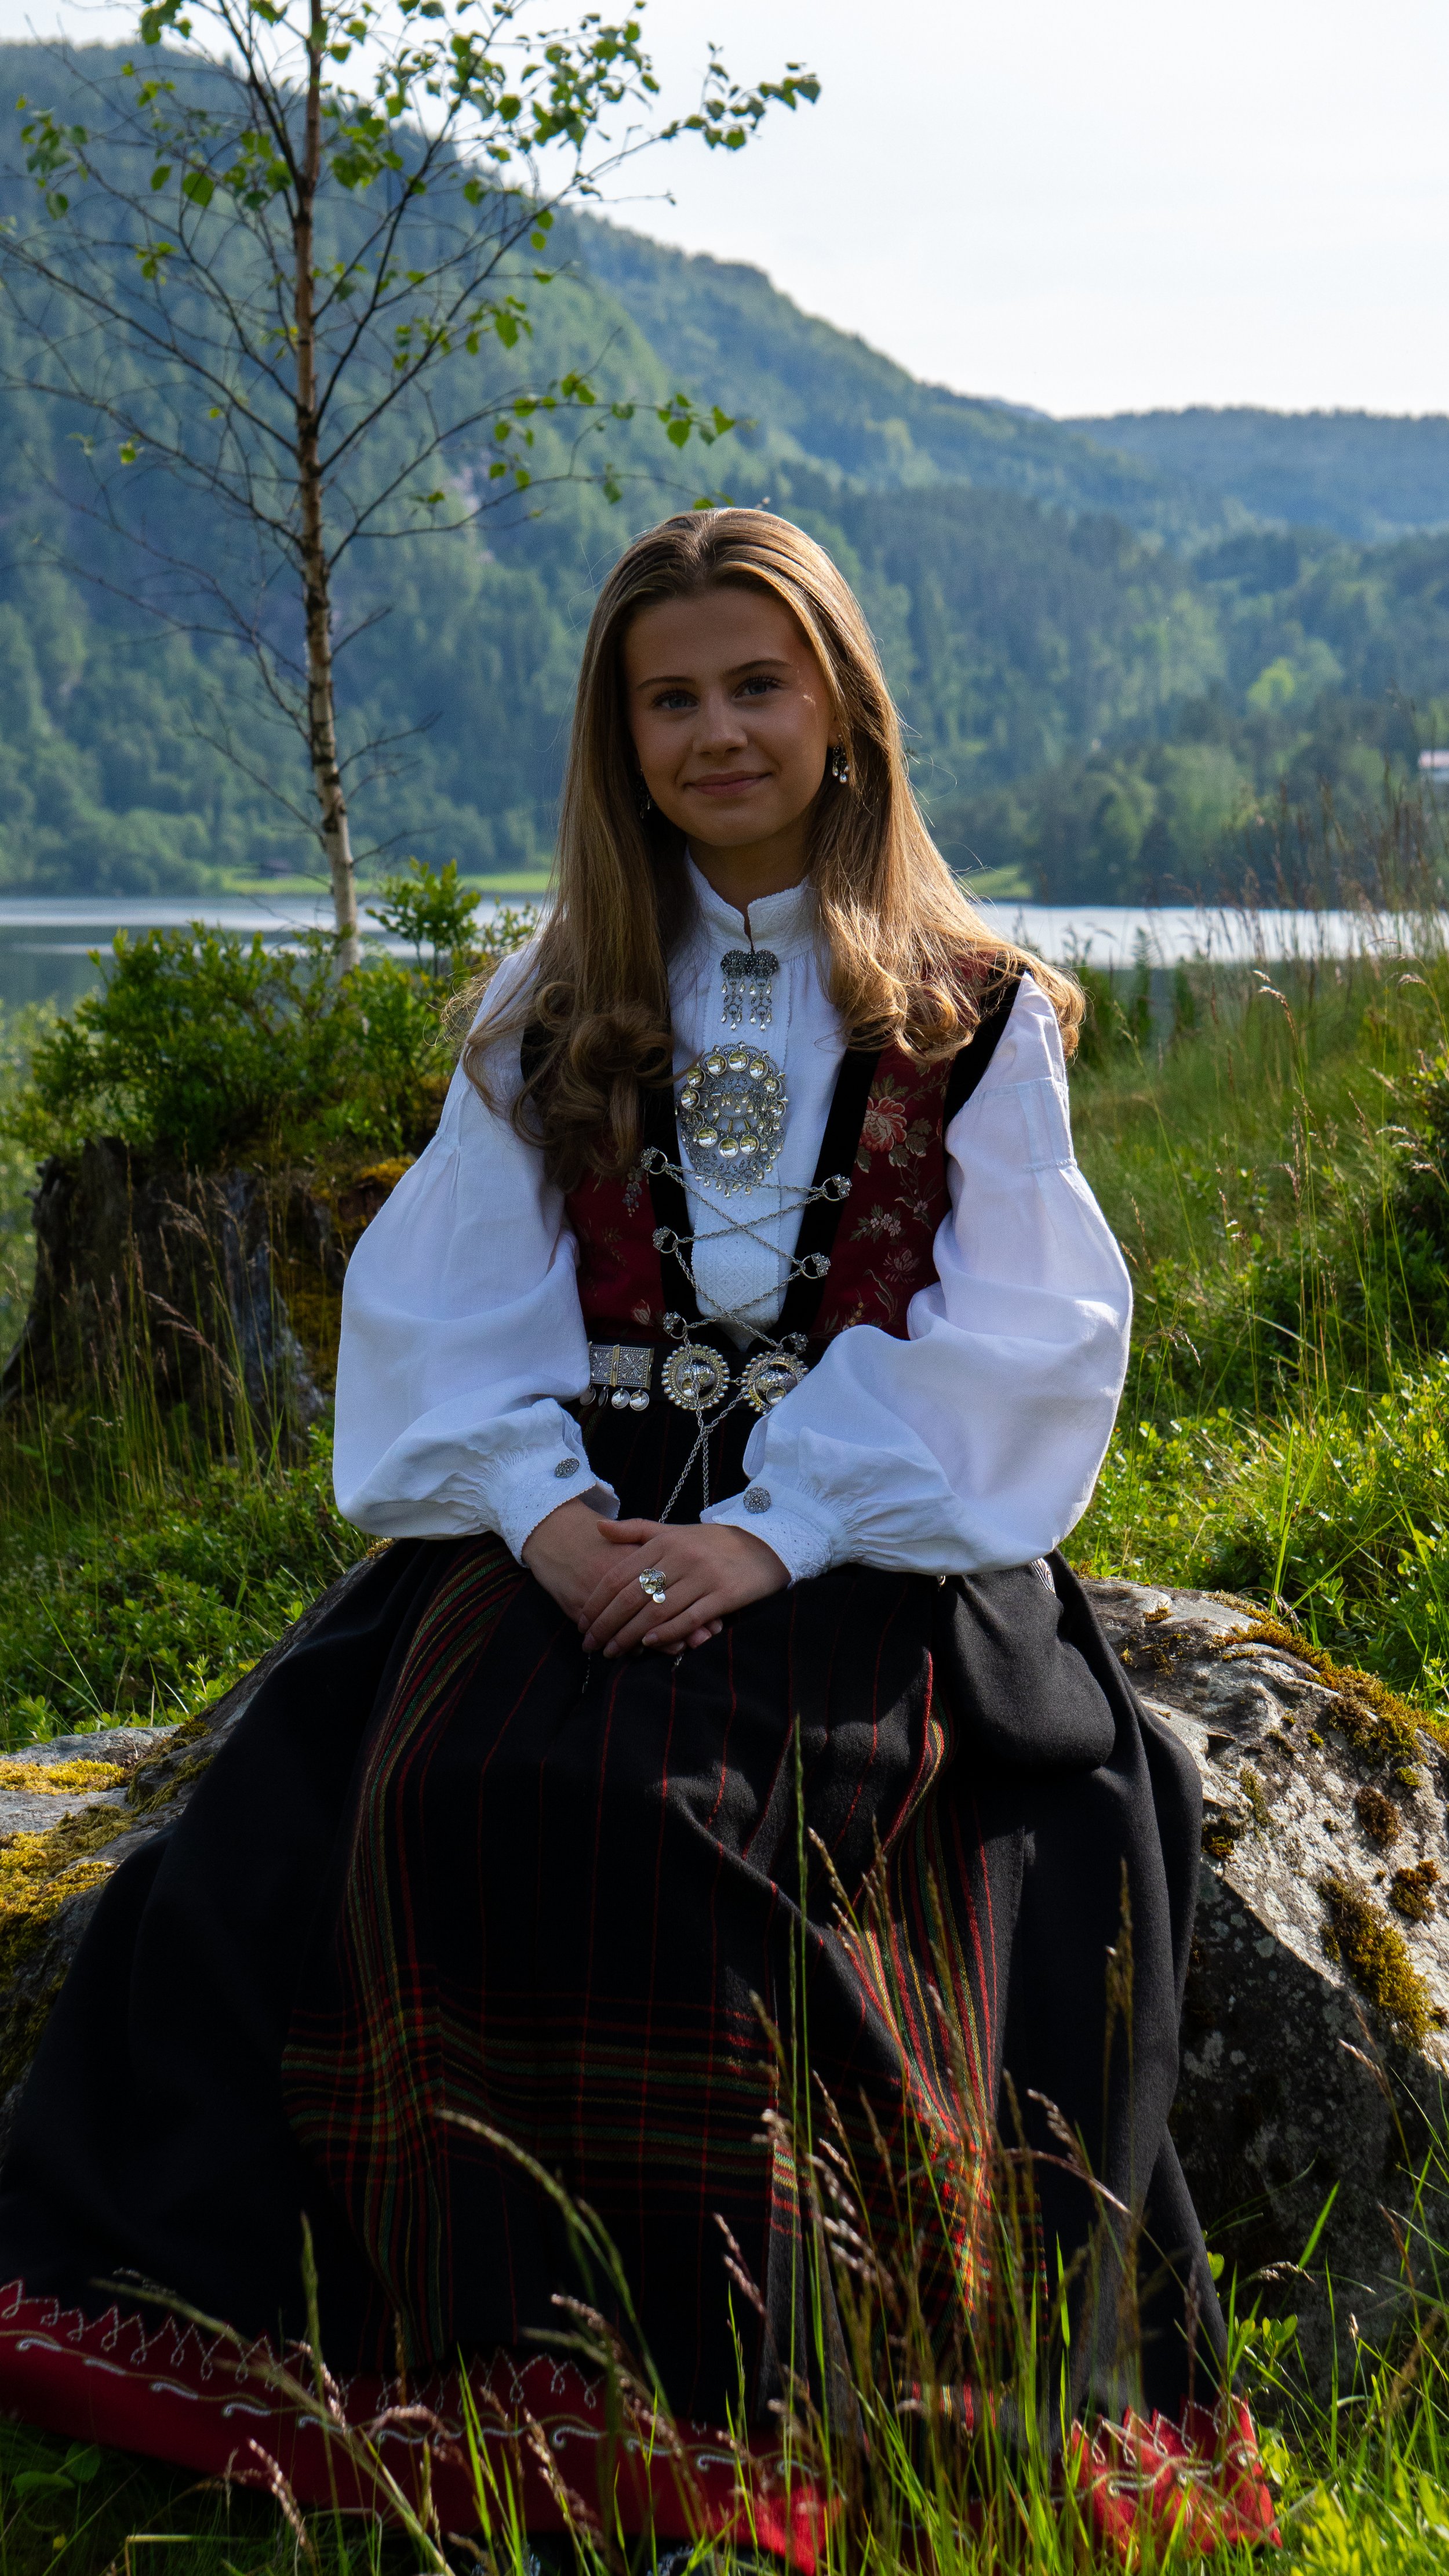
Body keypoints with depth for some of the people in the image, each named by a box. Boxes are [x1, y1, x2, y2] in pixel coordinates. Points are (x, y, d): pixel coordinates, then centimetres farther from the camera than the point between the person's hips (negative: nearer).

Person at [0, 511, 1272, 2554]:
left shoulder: (974, 1014, 7)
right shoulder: (551, 1010, 16)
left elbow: (1007, 1341, -2)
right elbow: (448, 1306, 8)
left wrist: (776, 1534, -15)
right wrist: (545, 1507, -12)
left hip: (871, 1533, -3)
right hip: (586, 1513, 3)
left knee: (713, 1808, -31)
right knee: (425, 1787, -25)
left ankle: (737, 2378, -18)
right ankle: (492, 2363, -14)